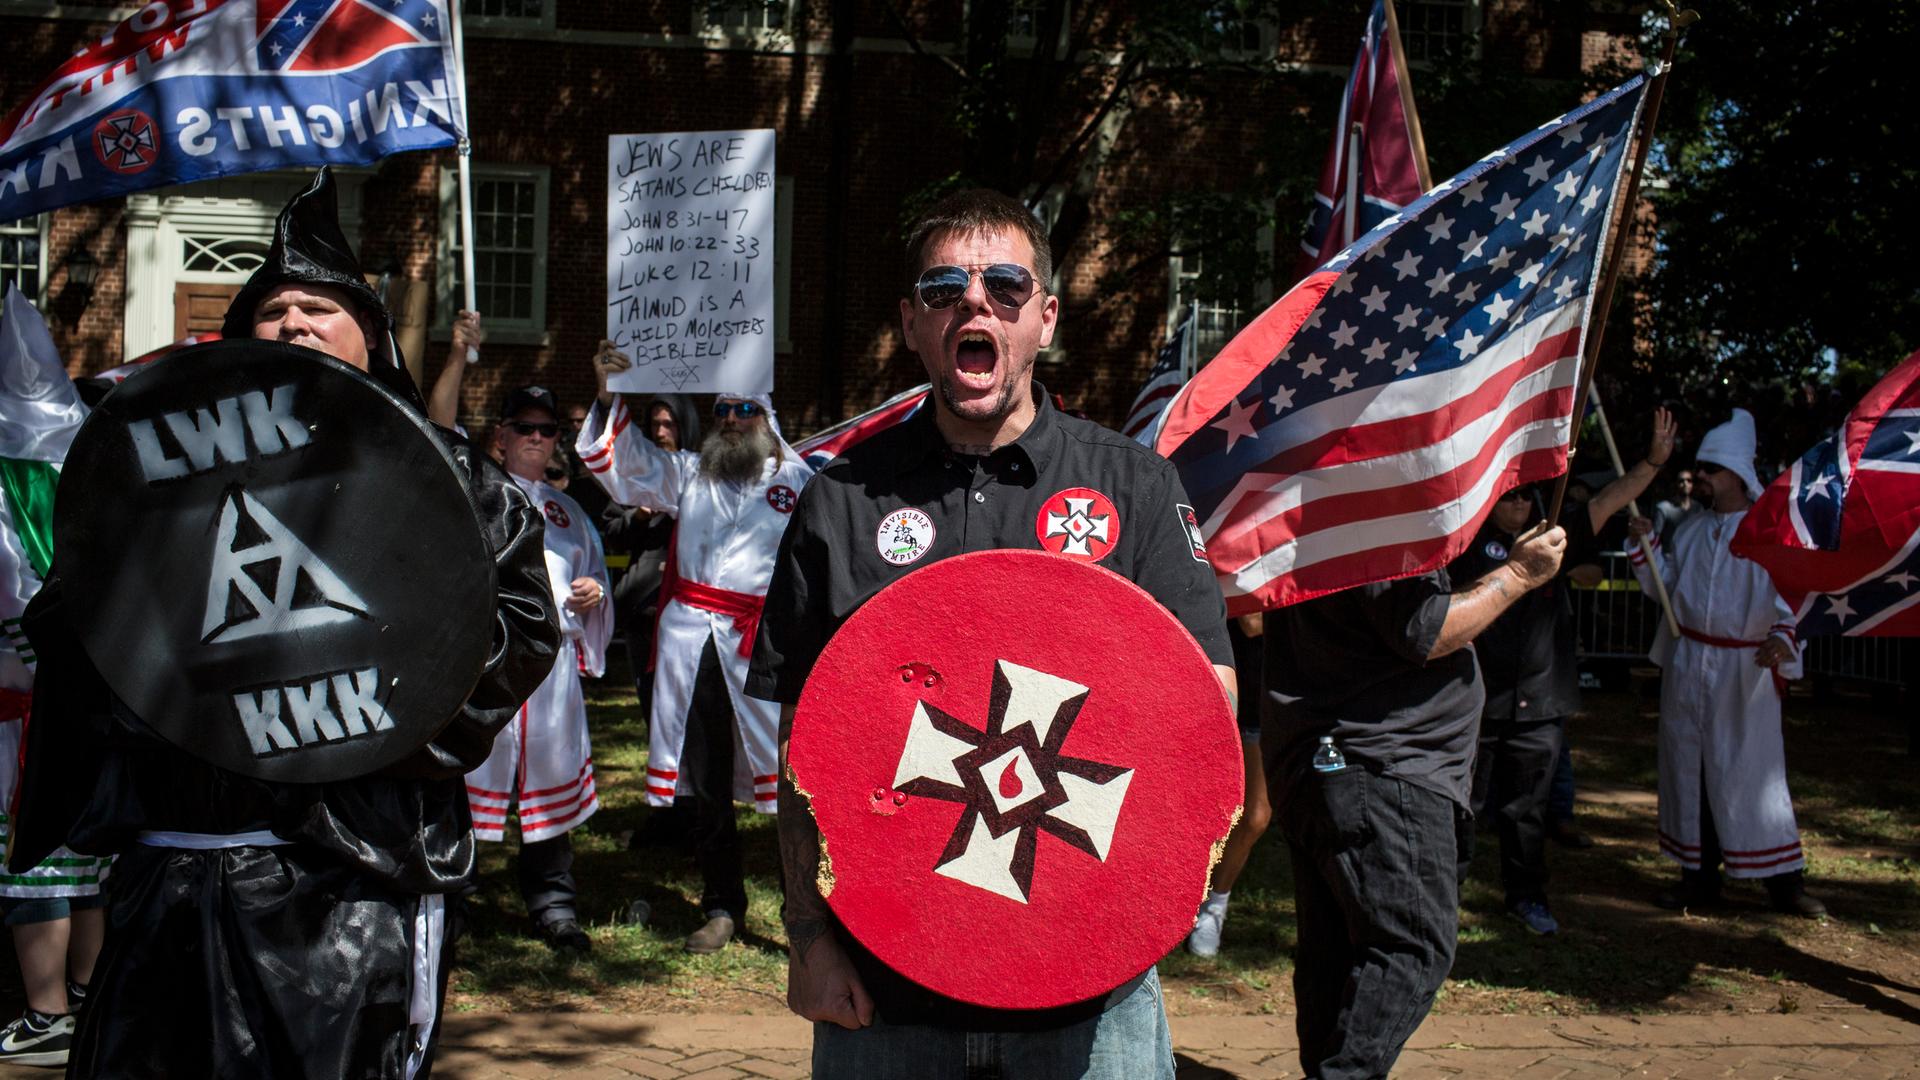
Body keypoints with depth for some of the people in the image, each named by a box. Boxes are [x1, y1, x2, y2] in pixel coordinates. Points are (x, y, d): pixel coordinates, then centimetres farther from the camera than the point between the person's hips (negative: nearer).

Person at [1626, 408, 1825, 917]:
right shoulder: (1690, 531, 11)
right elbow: (1665, 585, 17)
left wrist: (1784, 638, -28)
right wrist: (1645, 545, 3)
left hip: (1746, 669, -6)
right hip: (1688, 663, 6)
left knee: (1751, 770, -5)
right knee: (1689, 766, 8)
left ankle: (1784, 880, 5)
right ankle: (1700, 875, 17)